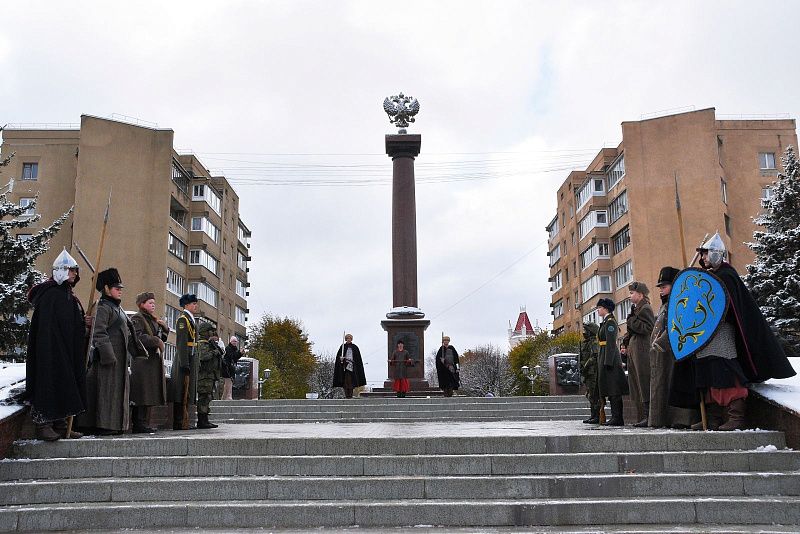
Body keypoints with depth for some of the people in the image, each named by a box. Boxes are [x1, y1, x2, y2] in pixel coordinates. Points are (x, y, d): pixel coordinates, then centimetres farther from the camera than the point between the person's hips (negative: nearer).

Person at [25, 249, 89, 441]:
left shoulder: (69, 296, 17)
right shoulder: (50, 294, -12)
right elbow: (45, 327, -20)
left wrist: (83, 321, 6)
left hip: (67, 352, 10)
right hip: (51, 351, -10)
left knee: (65, 385, 10)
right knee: (49, 381, -6)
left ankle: (60, 425, 16)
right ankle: (43, 425, 1)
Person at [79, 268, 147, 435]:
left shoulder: (117, 308, 21)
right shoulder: (103, 307, -9)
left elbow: (127, 333, 25)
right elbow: (99, 333, -17)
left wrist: (138, 351, 22)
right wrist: (108, 356, -23)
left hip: (120, 356, 10)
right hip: (109, 355, -10)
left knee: (119, 388, 12)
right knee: (107, 388, -8)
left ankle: (115, 424, 18)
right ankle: (103, 425, -6)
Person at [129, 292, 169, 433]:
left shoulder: (153, 320, 23)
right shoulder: (137, 318, -4)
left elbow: (162, 338, 28)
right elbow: (138, 337, -19)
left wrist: (165, 328, 9)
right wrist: (156, 341, -15)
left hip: (154, 360, 9)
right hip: (143, 359, -9)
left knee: (149, 393, 7)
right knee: (143, 391, -10)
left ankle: (143, 423, 11)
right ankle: (140, 423, -8)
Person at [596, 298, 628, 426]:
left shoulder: (610, 322, -11)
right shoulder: (605, 322, 19)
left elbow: (611, 343, -19)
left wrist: (608, 362, -23)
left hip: (610, 357, -10)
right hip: (605, 357, 10)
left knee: (613, 389, -9)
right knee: (610, 389, 10)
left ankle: (618, 418, -8)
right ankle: (615, 417, 13)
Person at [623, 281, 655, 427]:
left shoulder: (646, 308, -9)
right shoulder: (636, 309, 20)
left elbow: (648, 328, -21)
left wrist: (631, 320, -13)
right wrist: (626, 343, 12)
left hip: (642, 350, -10)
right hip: (633, 350, 10)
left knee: (644, 384, -10)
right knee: (636, 384, 10)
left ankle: (648, 416, -8)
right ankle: (642, 417, 13)